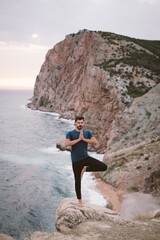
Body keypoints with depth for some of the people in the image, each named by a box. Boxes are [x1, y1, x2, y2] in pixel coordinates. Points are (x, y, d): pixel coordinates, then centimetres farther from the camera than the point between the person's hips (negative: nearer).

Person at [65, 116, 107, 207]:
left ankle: (85, 169, 6)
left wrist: (84, 139, -16)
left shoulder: (87, 133, 4)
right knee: (78, 181, 5)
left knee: (104, 167, -13)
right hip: (76, 161, -2)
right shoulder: (70, 133, -3)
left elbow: (95, 142, -8)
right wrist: (78, 139, -17)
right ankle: (79, 200, 24)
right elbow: (67, 144, -20)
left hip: (86, 157, 2)